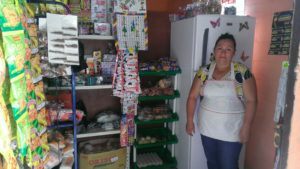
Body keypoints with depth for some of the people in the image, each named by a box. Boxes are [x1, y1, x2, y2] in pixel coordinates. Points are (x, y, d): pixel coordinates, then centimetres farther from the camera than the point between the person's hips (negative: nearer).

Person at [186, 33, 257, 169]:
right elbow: (192, 97, 1)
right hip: (207, 129, 3)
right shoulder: (204, 71, -3)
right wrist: (190, 120, 0)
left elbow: (251, 101, -9)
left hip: (231, 131, -2)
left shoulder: (243, 72, -10)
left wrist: (246, 127, -12)